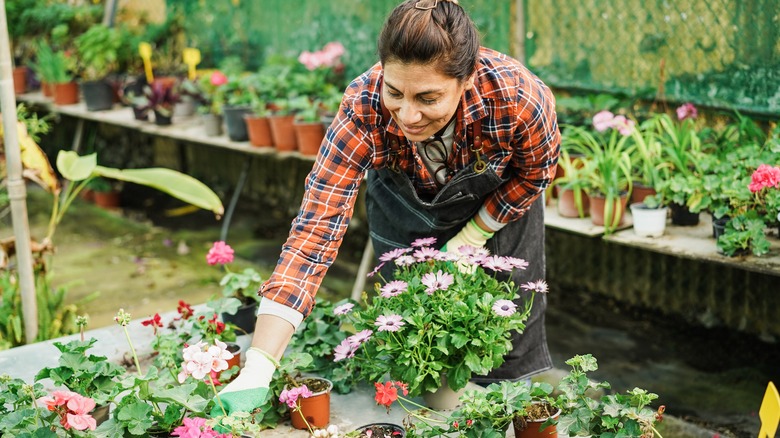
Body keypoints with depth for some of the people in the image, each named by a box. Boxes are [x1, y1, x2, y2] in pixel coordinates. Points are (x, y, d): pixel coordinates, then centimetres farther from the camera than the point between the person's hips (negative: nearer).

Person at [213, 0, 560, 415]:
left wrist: (473, 237, -14)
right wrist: (256, 371, -52)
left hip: (497, 201, 0)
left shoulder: (519, 96, -40)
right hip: (404, 205, 1)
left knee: (510, 335, 5)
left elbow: (536, 171, -15)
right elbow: (313, 232, -44)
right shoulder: (362, 110, -40)